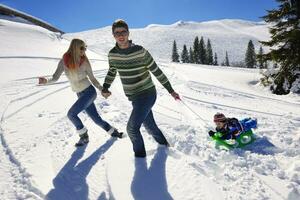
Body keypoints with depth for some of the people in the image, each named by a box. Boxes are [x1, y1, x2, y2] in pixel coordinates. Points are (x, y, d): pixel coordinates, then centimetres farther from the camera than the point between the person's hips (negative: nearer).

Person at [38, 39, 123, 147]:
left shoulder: (84, 62, -9)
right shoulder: (64, 61, -4)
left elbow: (93, 79, 1)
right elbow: (55, 77, -5)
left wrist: (102, 90, -7)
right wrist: (46, 81, -25)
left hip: (89, 92, -3)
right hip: (80, 94, 4)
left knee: (71, 113, -15)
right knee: (97, 119, 8)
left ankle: (84, 136, 6)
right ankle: (113, 132, 31)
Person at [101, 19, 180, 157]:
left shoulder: (140, 51, -17)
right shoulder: (112, 54, -3)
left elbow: (156, 71, -10)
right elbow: (112, 72, 16)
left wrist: (171, 90, -6)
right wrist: (105, 88, 2)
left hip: (147, 94, -5)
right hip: (134, 98, 6)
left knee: (132, 128, -9)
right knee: (149, 125, 19)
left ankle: (140, 155, 18)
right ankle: (163, 143, 47)